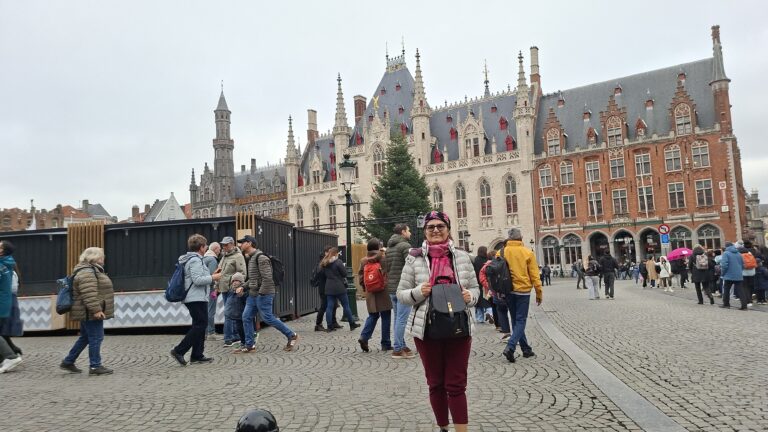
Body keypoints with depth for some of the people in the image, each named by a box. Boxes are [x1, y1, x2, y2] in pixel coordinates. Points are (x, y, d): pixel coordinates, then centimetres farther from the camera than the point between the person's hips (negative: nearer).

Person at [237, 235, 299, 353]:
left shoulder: (261, 257, -16)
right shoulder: (251, 258, 16)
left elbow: (267, 277, -22)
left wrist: (261, 292, -22)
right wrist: (243, 287, 14)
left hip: (263, 294, -10)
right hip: (253, 294, 10)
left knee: (268, 318, -6)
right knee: (246, 317, 6)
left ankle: (292, 336, 7)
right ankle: (250, 345, 13)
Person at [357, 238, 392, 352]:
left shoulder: (363, 261, 3)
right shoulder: (383, 258, -11)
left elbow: (360, 276, 6)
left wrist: (364, 287, 17)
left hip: (370, 294, 5)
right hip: (383, 292, -4)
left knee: (372, 316, 17)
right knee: (386, 317, 6)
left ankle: (364, 337, -2)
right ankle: (386, 344, 11)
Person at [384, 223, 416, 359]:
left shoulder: (389, 248, 16)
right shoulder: (405, 245, -10)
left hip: (391, 288, 9)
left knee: (397, 318, 14)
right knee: (401, 319, -5)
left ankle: (402, 345, 22)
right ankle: (397, 350, -2)